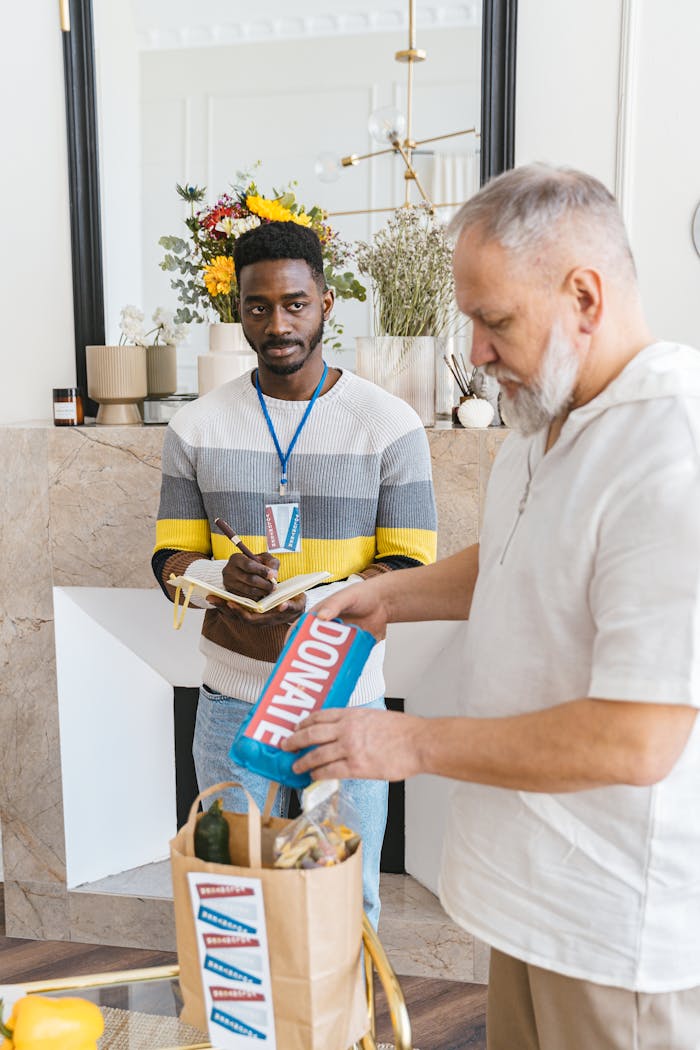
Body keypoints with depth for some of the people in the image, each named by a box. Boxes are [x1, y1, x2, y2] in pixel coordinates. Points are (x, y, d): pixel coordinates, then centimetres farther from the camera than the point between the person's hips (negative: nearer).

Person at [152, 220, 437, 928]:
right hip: (232, 702, 2)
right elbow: (171, 558, 3)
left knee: (349, 900, 14)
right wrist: (224, 577, -20)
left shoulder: (390, 424, -6)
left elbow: (412, 569, -7)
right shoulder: (196, 427, 1)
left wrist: (312, 601, -24)